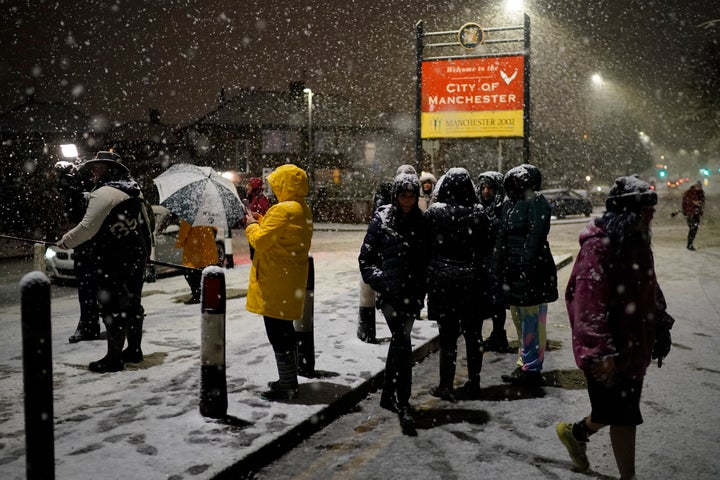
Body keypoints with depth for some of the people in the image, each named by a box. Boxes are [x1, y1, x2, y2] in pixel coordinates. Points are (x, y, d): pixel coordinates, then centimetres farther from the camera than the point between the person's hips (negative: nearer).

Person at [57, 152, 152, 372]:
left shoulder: (104, 193, -15)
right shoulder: (133, 190, 13)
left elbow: (87, 228, -19)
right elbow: (145, 224, 19)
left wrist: (65, 241, -4)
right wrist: (146, 249, 26)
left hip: (114, 262, -9)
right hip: (137, 256, 9)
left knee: (113, 307, -3)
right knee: (132, 303, 17)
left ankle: (114, 358, 1)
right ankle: (134, 350, 27)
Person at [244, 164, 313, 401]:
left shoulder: (283, 210, -19)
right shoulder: (303, 210, 12)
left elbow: (261, 241, -18)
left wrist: (251, 224, 0)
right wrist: (259, 222, 13)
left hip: (276, 282, -10)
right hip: (291, 280, 10)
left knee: (277, 333, -2)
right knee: (285, 329, 19)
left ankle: (287, 386, 4)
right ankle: (289, 380, 29)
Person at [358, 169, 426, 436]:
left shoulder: (421, 223, 8)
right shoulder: (381, 220, -1)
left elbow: (427, 260, 14)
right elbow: (366, 258, 1)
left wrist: (423, 288, 6)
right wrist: (378, 280, -10)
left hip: (412, 293, 4)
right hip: (389, 292, -4)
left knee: (398, 342, 15)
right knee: (403, 344, -15)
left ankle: (388, 396, 31)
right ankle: (403, 406, -12)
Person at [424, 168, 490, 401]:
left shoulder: (433, 213, -9)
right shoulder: (477, 214, -6)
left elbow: (426, 247, -6)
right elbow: (485, 249, -1)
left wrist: (428, 275, 4)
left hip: (442, 280, -1)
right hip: (471, 281, 1)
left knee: (447, 334, 7)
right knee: (473, 334, 13)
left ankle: (446, 386, 12)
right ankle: (473, 383, 21)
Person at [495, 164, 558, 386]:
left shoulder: (536, 203, -11)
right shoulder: (510, 204, 15)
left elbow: (535, 237, -18)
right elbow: (502, 237, 16)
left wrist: (526, 269, -22)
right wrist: (499, 267, 12)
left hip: (532, 270, -9)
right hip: (513, 272, 9)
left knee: (531, 321, -3)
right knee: (519, 320, 16)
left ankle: (532, 369, 5)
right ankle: (524, 364, 28)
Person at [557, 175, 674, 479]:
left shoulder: (637, 243, 7)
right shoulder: (598, 247, -22)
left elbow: (650, 291, 18)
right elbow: (588, 302, -28)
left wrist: (660, 327, 20)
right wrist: (599, 351, -31)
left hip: (634, 345, 9)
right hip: (608, 352, -9)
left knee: (616, 411, 18)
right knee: (623, 416, 3)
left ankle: (575, 432, 43)